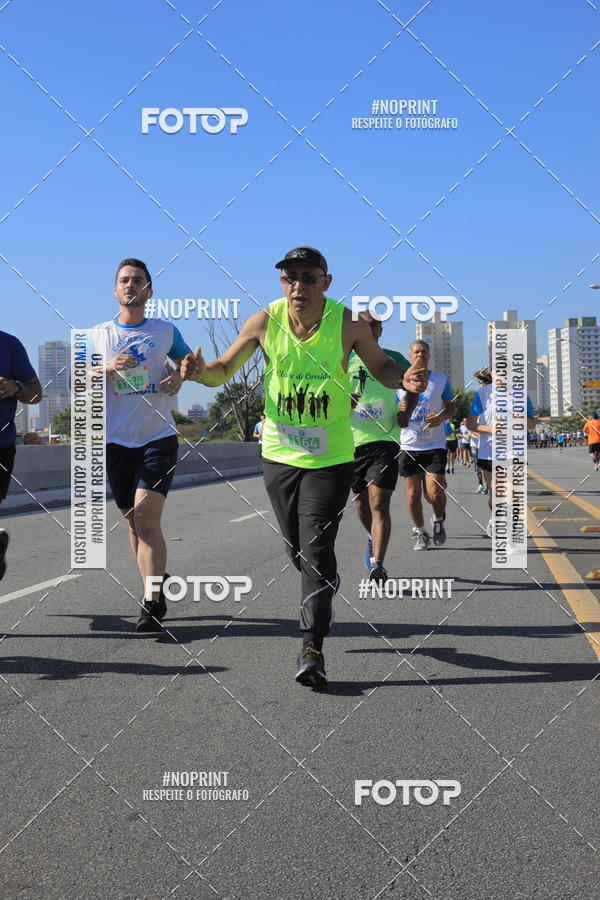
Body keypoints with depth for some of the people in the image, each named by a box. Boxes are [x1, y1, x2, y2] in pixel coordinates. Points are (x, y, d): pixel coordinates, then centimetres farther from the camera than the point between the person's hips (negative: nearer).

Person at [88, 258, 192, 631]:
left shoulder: (166, 331, 6)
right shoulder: (99, 334, 8)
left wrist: (181, 376, -3)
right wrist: (108, 367, -13)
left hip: (159, 437, -2)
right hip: (117, 441, 3)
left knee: (147, 519, -16)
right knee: (135, 523, 10)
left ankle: (152, 601, -11)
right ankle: (158, 587, 27)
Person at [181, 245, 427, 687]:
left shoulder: (348, 324, -11)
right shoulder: (265, 322, -7)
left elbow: (381, 366, 5)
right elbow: (223, 371, 2)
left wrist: (404, 378, -18)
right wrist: (200, 371, -21)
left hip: (331, 457, -3)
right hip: (279, 452, 3)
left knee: (316, 548, -13)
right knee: (298, 550, 15)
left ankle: (313, 647, -7)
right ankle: (322, 601, 45)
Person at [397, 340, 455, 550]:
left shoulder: (441, 380, 4)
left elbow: (450, 406, 12)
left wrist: (441, 417, -10)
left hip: (434, 445, -1)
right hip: (408, 446, 1)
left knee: (435, 494, -11)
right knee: (413, 494, 2)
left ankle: (438, 521, 20)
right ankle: (420, 532, 21)